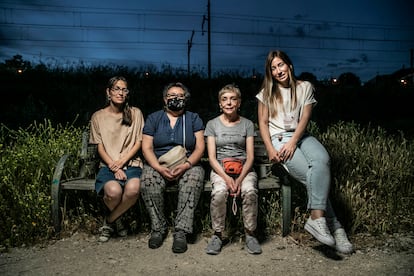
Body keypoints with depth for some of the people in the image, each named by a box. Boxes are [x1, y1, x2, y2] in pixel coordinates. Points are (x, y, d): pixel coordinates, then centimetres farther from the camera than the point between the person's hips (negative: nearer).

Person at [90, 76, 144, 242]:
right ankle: (116, 220, 2)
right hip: (108, 165, 0)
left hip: (131, 163, 1)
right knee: (113, 190, -34)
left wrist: (122, 161, -9)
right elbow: (100, 147, 4)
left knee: (133, 189, -34)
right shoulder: (98, 116, 9)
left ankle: (109, 222, -5)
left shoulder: (135, 113, 10)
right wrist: (114, 167, -12)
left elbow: (138, 143, 6)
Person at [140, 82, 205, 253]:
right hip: (158, 164, 1)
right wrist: (159, 167, -18)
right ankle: (158, 229, -15)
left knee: (195, 178, -34)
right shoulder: (153, 118, 11)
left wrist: (186, 165, -19)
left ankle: (181, 231, -30)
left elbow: (200, 147, 0)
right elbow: (146, 147, 0)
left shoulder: (193, 119, 11)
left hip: (187, 165, 0)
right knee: (148, 181, -32)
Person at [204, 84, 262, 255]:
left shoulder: (247, 124, 10)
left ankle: (250, 234, -13)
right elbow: (211, 157, 0)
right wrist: (226, 178, -17)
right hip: (220, 168, 0)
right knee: (219, 192, -33)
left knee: (250, 191, -31)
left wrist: (240, 178, -16)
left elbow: (250, 156, 2)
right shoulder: (212, 124, 8)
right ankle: (217, 235, -14)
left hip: (243, 168, 1)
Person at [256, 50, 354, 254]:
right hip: (278, 138, -2)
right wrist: (270, 149, -11)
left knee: (322, 160, -33)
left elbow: (304, 119, 1)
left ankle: (317, 218, -35)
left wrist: (293, 142, -15)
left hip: (300, 136, 2)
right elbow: (263, 123, 5)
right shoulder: (267, 93, 10)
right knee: (311, 174, -26)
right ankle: (332, 225, -19)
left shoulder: (305, 87, 11)